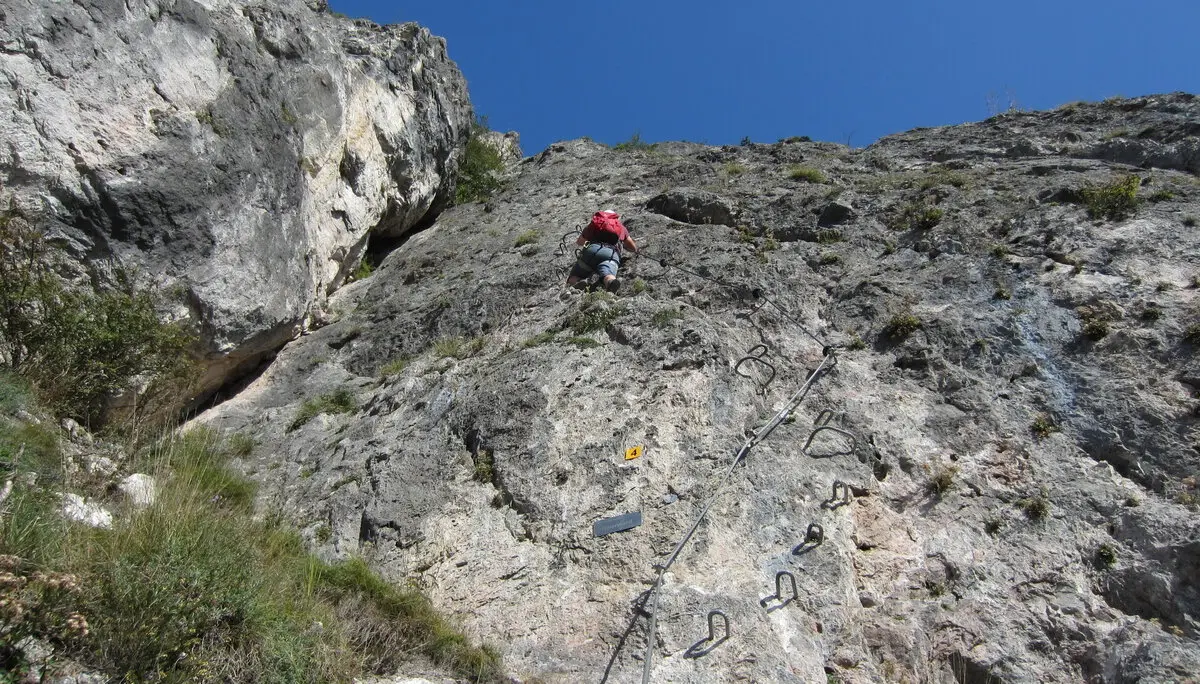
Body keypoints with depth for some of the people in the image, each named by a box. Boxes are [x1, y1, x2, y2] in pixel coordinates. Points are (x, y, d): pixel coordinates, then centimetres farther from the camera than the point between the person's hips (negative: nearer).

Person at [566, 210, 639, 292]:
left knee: (572, 280, 1)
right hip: (611, 253, -1)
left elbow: (579, 243, 48)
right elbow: (634, 248, 42)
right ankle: (612, 282, -66)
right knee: (608, 276, -29)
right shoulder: (620, 227, 36)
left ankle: (578, 285, -35)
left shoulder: (593, 223, 36)